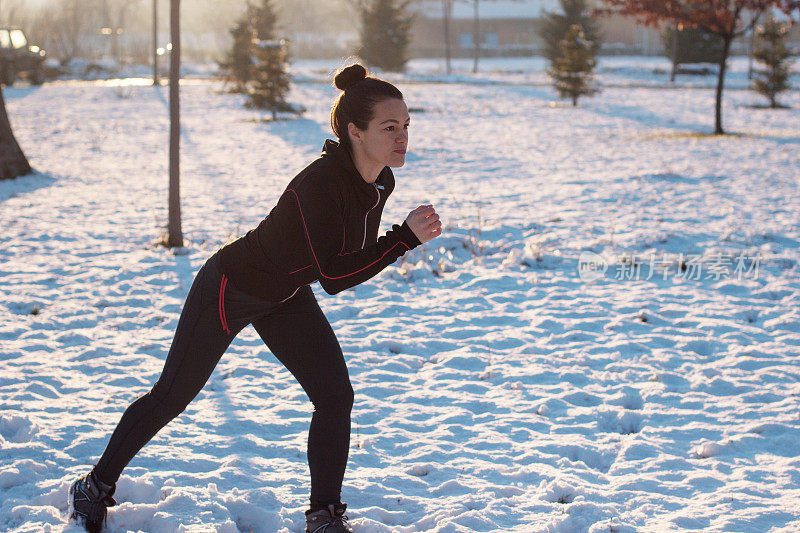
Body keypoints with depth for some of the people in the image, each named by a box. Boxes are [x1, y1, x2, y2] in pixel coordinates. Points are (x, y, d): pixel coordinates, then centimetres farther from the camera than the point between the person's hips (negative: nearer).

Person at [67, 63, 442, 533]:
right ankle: (96, 486, 29)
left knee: (336, 396, -6)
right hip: (230, 290, -7)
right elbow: (334, 277, -37)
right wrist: (405, 238, -40)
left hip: (286, 297, 7)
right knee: (172, 396, 8)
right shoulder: (320, 184, -36)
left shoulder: (380, 182, -11)